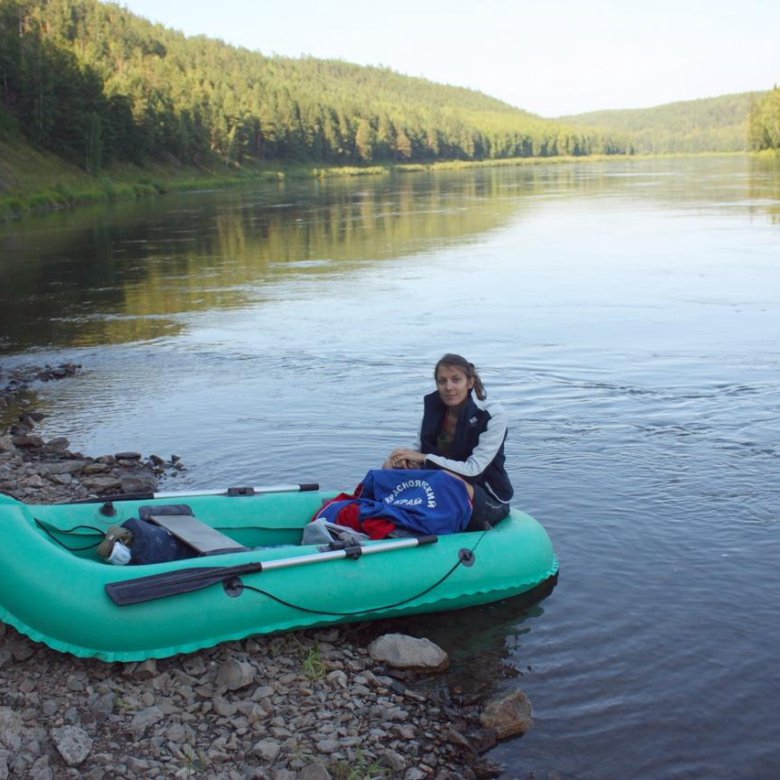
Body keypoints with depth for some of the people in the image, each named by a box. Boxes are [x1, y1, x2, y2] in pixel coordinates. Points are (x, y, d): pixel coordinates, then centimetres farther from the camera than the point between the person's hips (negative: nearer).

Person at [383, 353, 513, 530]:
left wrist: (422, 457, -24)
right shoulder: (433, 405, -2)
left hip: (489, 500, -5)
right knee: (390, 467, -11)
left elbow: (473, 469, -24)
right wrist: (407, 455, -18)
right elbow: (421, 447, 7)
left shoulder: (493, 415, -18)